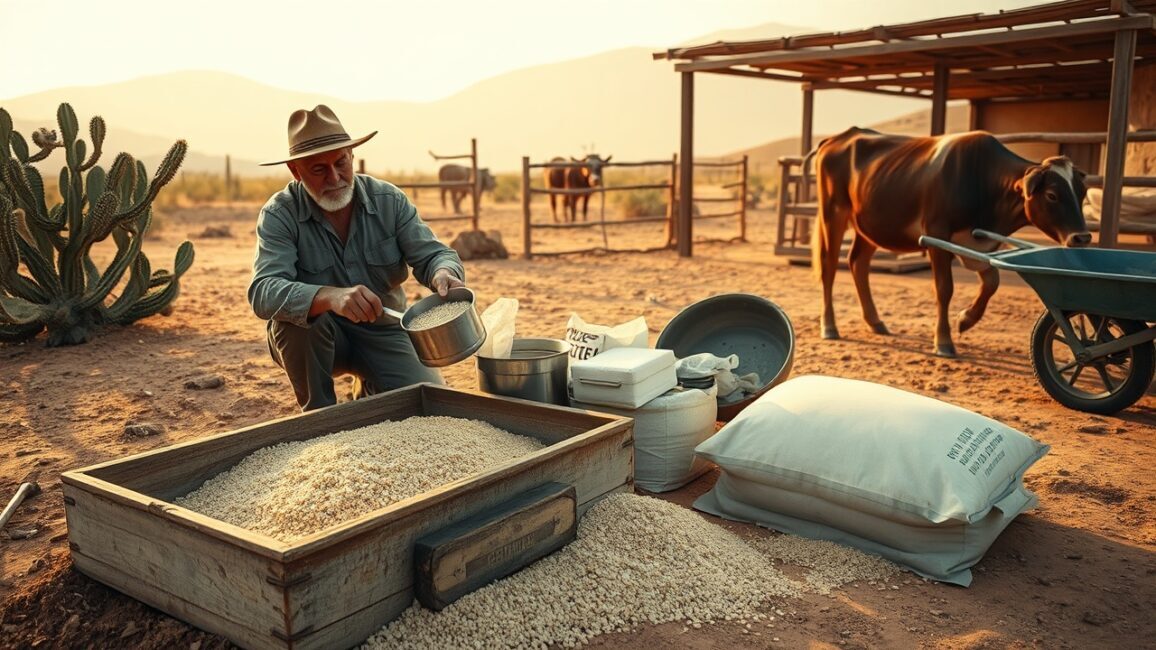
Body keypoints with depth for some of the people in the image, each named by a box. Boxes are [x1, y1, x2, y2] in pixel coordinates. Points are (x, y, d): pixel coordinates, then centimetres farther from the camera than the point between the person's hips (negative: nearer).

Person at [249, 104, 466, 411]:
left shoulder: (389, 200, -8)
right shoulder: (279, 214, -17)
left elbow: (431, 254, -10)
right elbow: (264, 293, -31)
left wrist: (444, 274, -37)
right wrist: (330, 296, -52)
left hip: (383, 331, 2)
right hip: (313, 338, -2)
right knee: (300, 314, -36)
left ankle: (369, 389, 17)